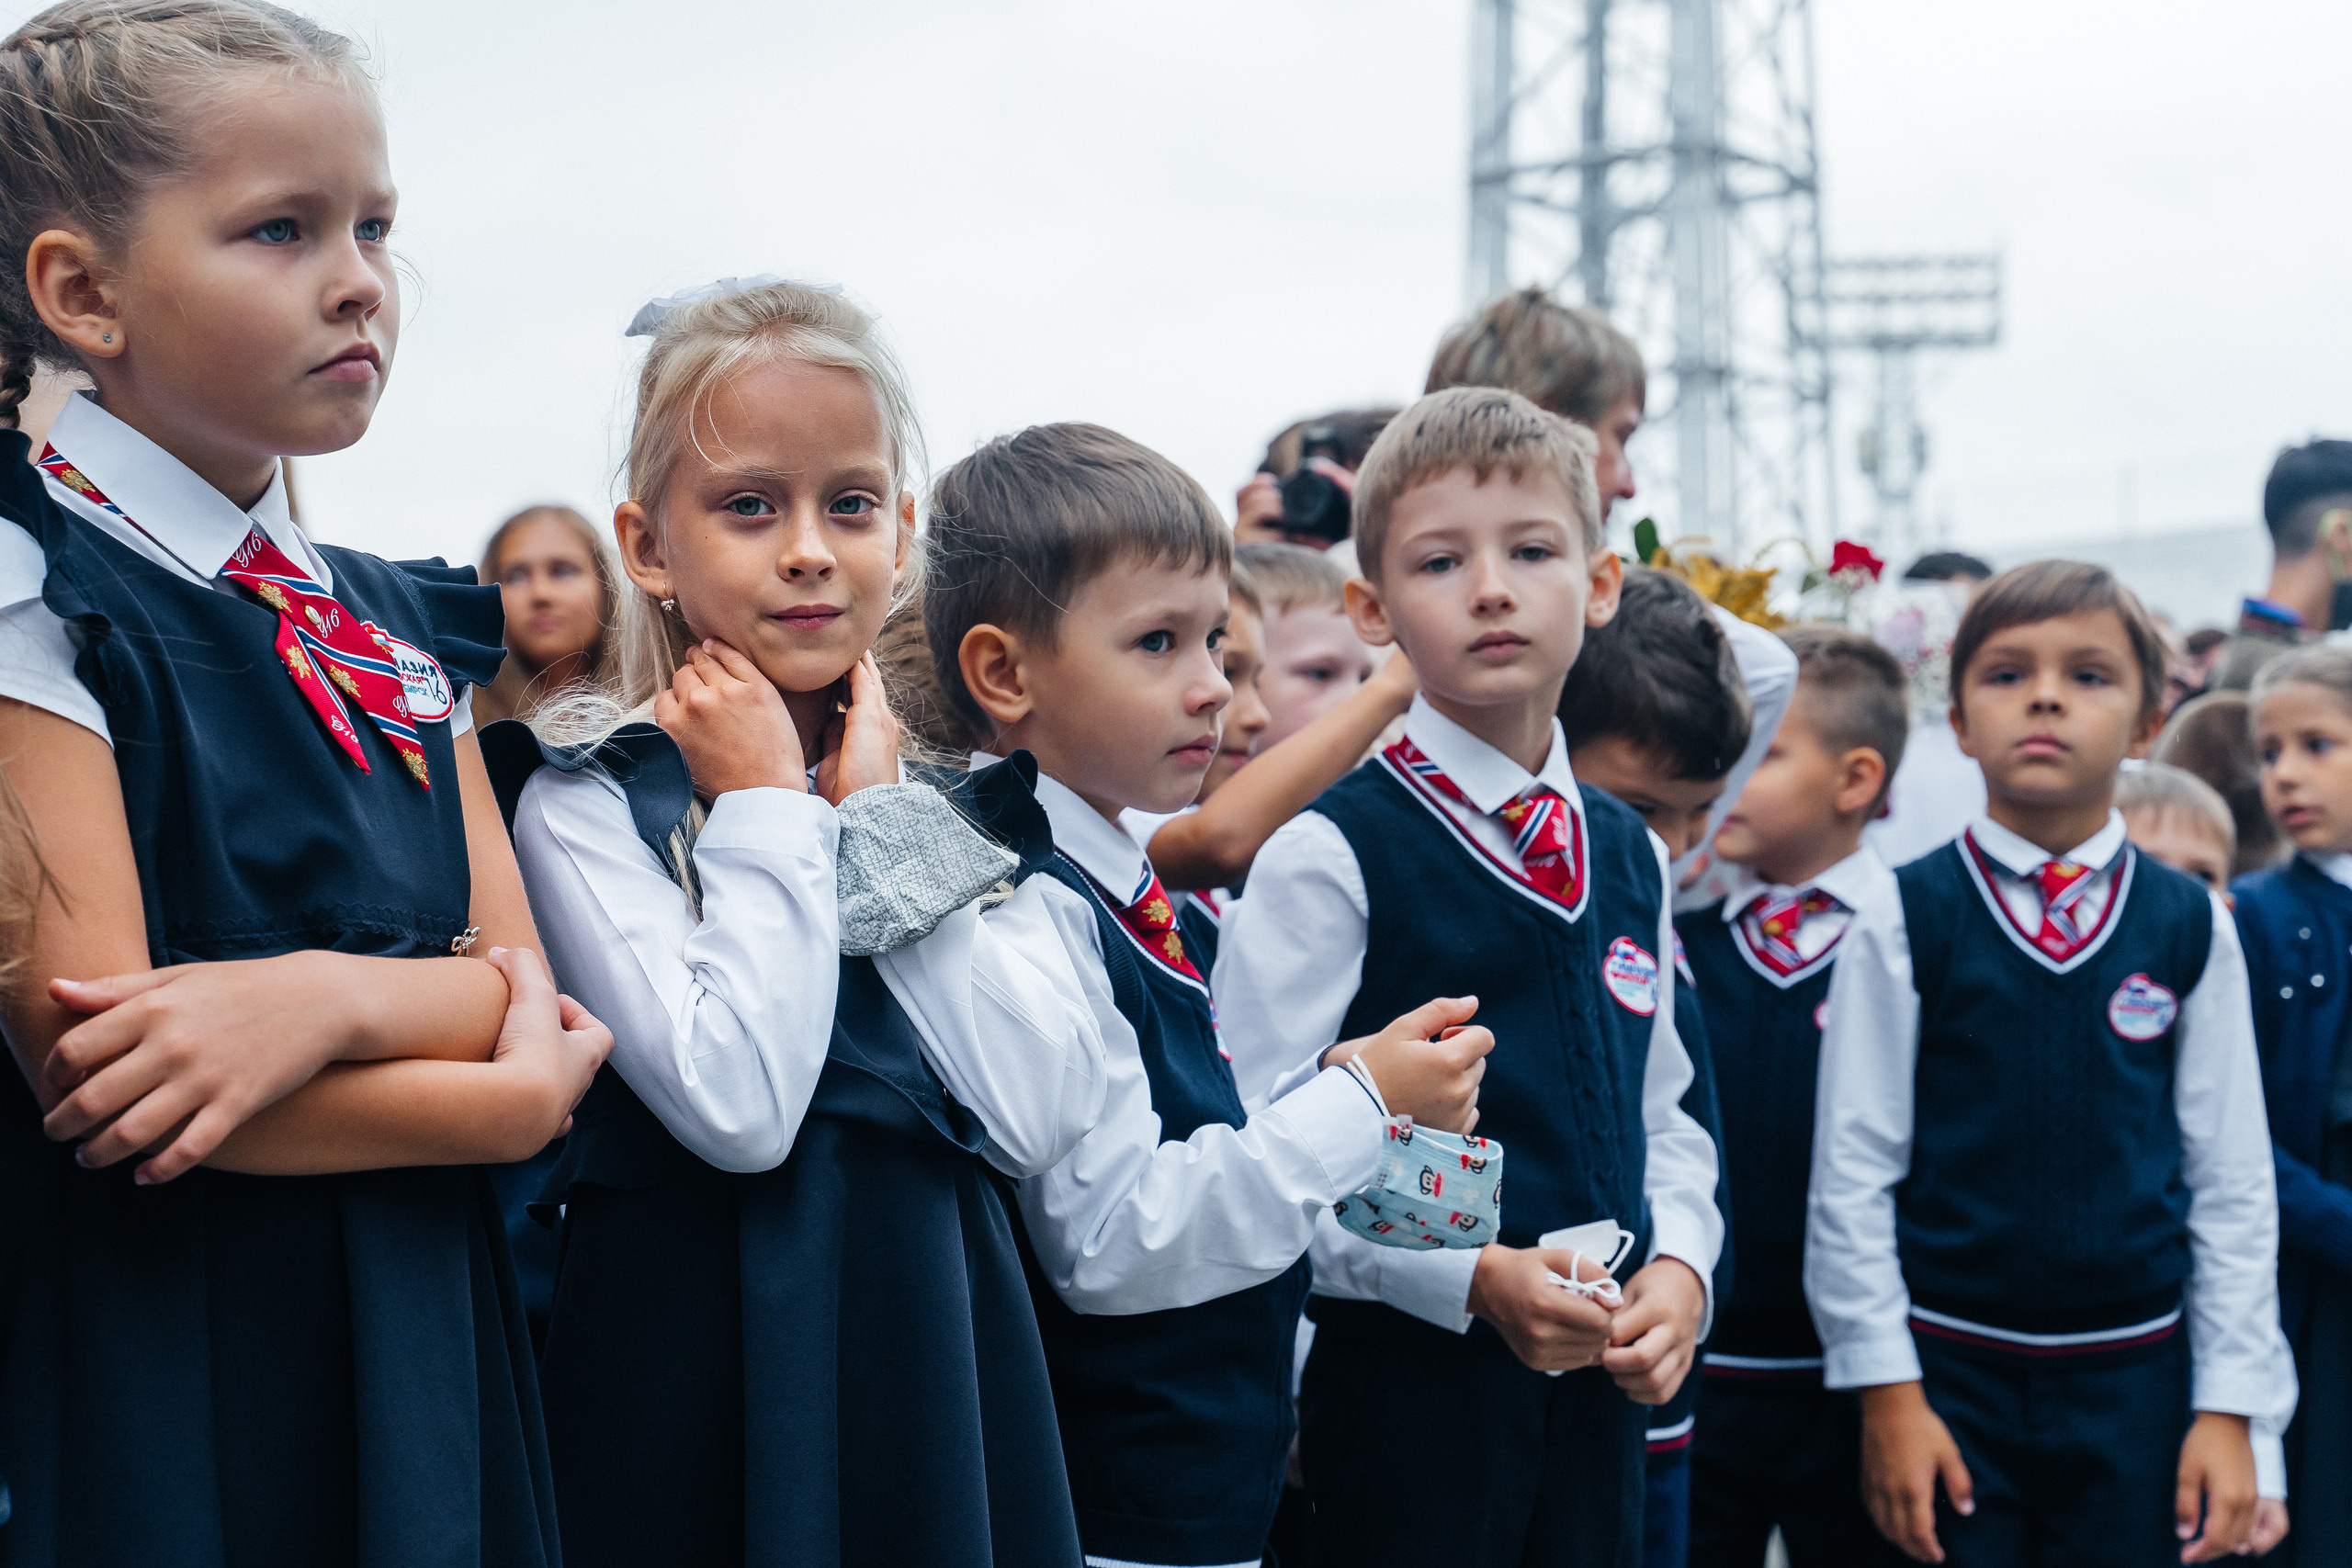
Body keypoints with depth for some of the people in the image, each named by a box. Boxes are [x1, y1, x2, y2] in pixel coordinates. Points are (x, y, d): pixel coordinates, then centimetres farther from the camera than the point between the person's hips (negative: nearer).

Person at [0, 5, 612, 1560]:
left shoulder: (399, 625, 9)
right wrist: (516, 1099, -12)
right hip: (153, 1357, -6)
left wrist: (321, 997, -19)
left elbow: (518, 974, 2)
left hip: (426, 1344, 6)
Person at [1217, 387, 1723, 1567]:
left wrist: (1678, 1264, -1)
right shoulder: (1330, 858, -11)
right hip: (1407, 1374, -5)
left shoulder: (1629, 857, 9)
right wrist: (1468, 1279, -19)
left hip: (1599, 1381, 6)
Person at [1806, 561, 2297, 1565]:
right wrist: (1886, 1387, -5)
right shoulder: (1900, 925, -5)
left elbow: (2233, 1184, 4)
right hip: (1949, 1369, -1)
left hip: (2138, 1375, 2)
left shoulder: (2192, 928, 1)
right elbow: (1850, 1171, -3)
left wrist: (2231, 1406, 1)